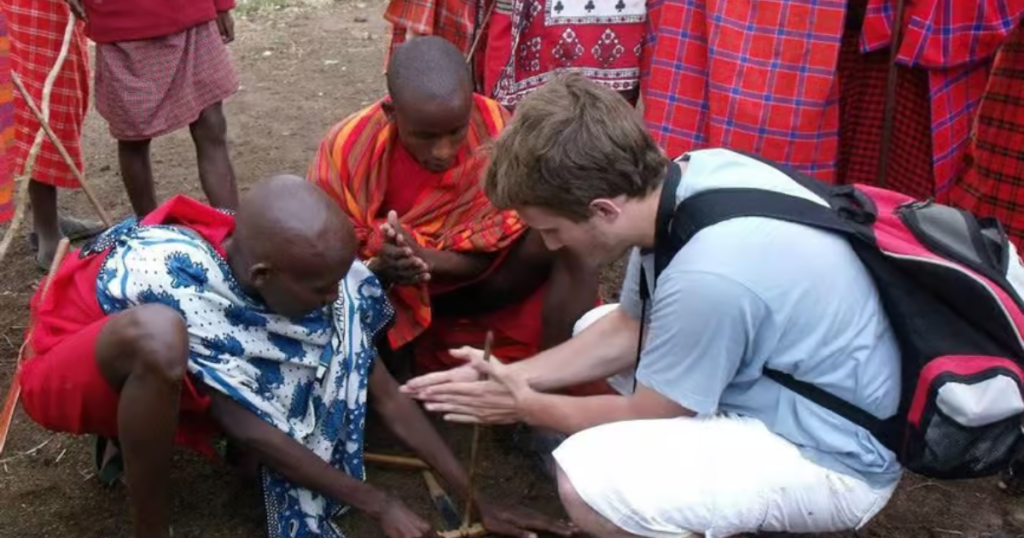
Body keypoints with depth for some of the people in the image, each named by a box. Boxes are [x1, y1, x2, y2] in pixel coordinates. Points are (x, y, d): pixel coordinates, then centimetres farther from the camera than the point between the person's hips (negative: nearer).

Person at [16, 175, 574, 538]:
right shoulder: (172, 283, -38)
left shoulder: (301, 270, -20)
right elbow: (243, 426, -28)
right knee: (160, 333, -41)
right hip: (69, 368, -5)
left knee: (330, 346, -14)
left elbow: (384, 393, -12)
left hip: (169, 376, 6)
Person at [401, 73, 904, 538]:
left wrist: (529, 407, -1)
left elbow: (646, 415, -15)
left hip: (832, 458, -9)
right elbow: (627, 328, 8)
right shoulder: (687, 176, -8)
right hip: (787, 384, 9)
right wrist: (512, 375, 3)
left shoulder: (707, 277, -34)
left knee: (587, 476, -27)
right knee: (594, 327, 17)